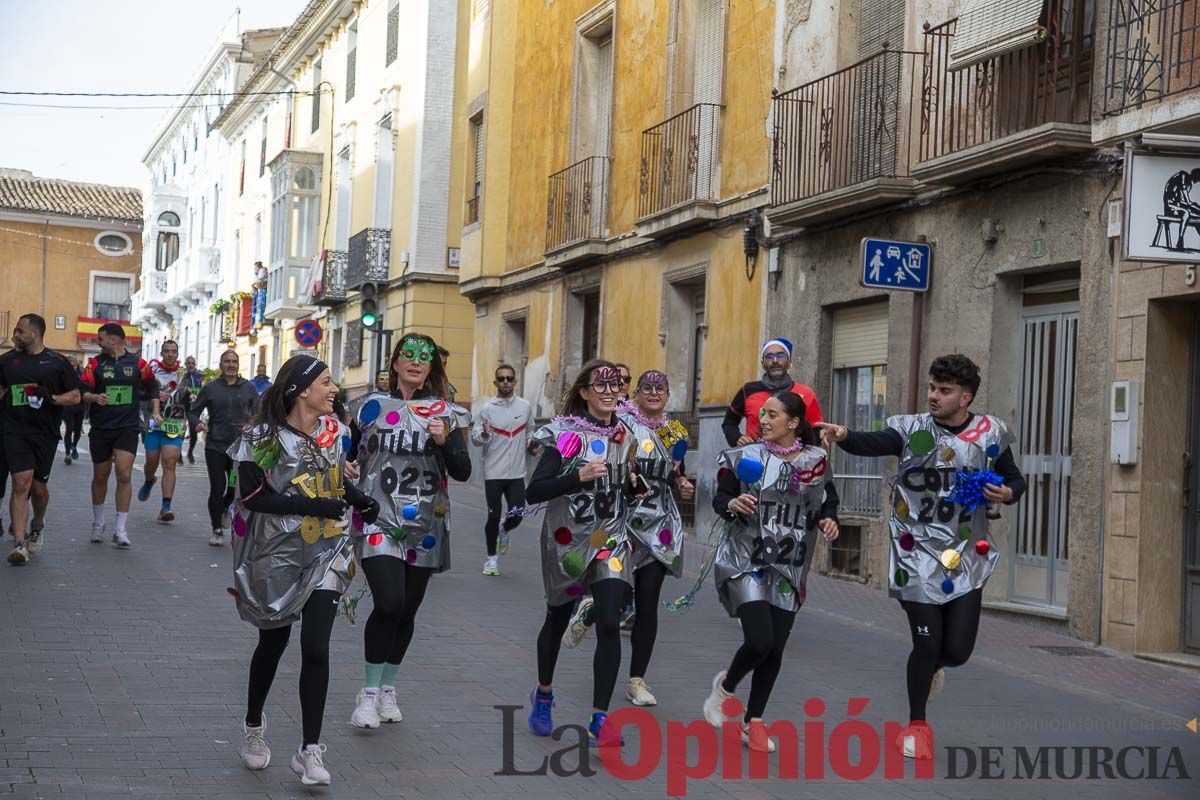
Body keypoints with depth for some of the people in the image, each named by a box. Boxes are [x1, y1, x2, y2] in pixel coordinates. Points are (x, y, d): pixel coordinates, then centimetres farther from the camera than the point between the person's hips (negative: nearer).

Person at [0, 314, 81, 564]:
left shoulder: (56, 362, 2)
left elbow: (75, 396, 4)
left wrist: (51, 398, -13)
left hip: (45, 433, -1)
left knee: (38, 486, 7)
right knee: (21, 484, -11)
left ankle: (38, 525, 38)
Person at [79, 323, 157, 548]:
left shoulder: (137, 363, 1)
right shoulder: (96, 363, 2)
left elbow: (151, 387, 18)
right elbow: (81, 391, -9)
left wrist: (133, 397, 7)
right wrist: (95, 397, -26)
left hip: (128, 428, -1)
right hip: (100, 428, 1)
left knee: (124, 475, -12)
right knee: (100, 477, 11)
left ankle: (121, 530, -8)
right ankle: (98, 523, 30)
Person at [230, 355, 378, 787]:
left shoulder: (334, 430, 2)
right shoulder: (264, 438, -14)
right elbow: (253, 495, -19)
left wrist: (360, 500, -1)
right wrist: (311, 505, -24)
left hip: (325, 555, 3)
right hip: (277, 556, -3)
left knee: (316, 648, -9)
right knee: (272, 643, 14)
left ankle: (310, 750, -1)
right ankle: (253, 728, 40)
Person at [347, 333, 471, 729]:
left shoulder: (444, 413, 4)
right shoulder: (370, 406, 3)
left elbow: (463, 472, -1)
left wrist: (444, 441, -17)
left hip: (425, 527, 2)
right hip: (378, 520, -2)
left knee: (407, 611, 9)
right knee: (389, 603, -18)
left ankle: (388, 689, 27)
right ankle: (369, 691, -3)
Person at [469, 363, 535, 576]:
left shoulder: (525, 406, 4)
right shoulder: (487, 409, -3)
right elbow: (474, 438, -3)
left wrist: (531, 445, 4)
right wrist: (484, 435, -23)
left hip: (517, 473, 2)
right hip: (493, 473, -2)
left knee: (516, 515, -4)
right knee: (494, 516, 1)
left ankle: (504, 532, 31)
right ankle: (492, 557, 18)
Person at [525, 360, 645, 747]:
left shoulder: (625, 436, 5)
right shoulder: (565, 434, -11)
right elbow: (533, 491, -19)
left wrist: (636, 485, -3)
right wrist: (578, 476, -29)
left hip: (611, 539, 3)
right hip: (566, 538, -3)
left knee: (609, 624, -12)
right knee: (557, 620, 15)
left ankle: (599, 720, -8)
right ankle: (543, 694, 41)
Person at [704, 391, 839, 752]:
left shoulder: (815, 461, 2)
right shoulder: (745, 457, -3)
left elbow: (827, 501, 13)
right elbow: (719, 498, 2)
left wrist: (828, 520, -9)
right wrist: (732, 504, -20)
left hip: (788, 568, 3)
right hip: (746, 560, -3)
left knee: (775, 649, 4)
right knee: (759, 641, -16)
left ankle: (753, 721, 23)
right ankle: (725, 685, 16)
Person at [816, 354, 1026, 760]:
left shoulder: (991, 433, 2)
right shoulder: (912, 429, -6)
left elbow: (1014, 479, 15)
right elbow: (874, 443, -25)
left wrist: (1007, 493, -9)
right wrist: (844, 436, -46)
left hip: (966, 556, 2)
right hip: (918, 552, -2)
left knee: (958, 649, 0)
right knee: (927, 642, -2)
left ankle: (930, 664, 39)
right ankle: (916, 725, 21)